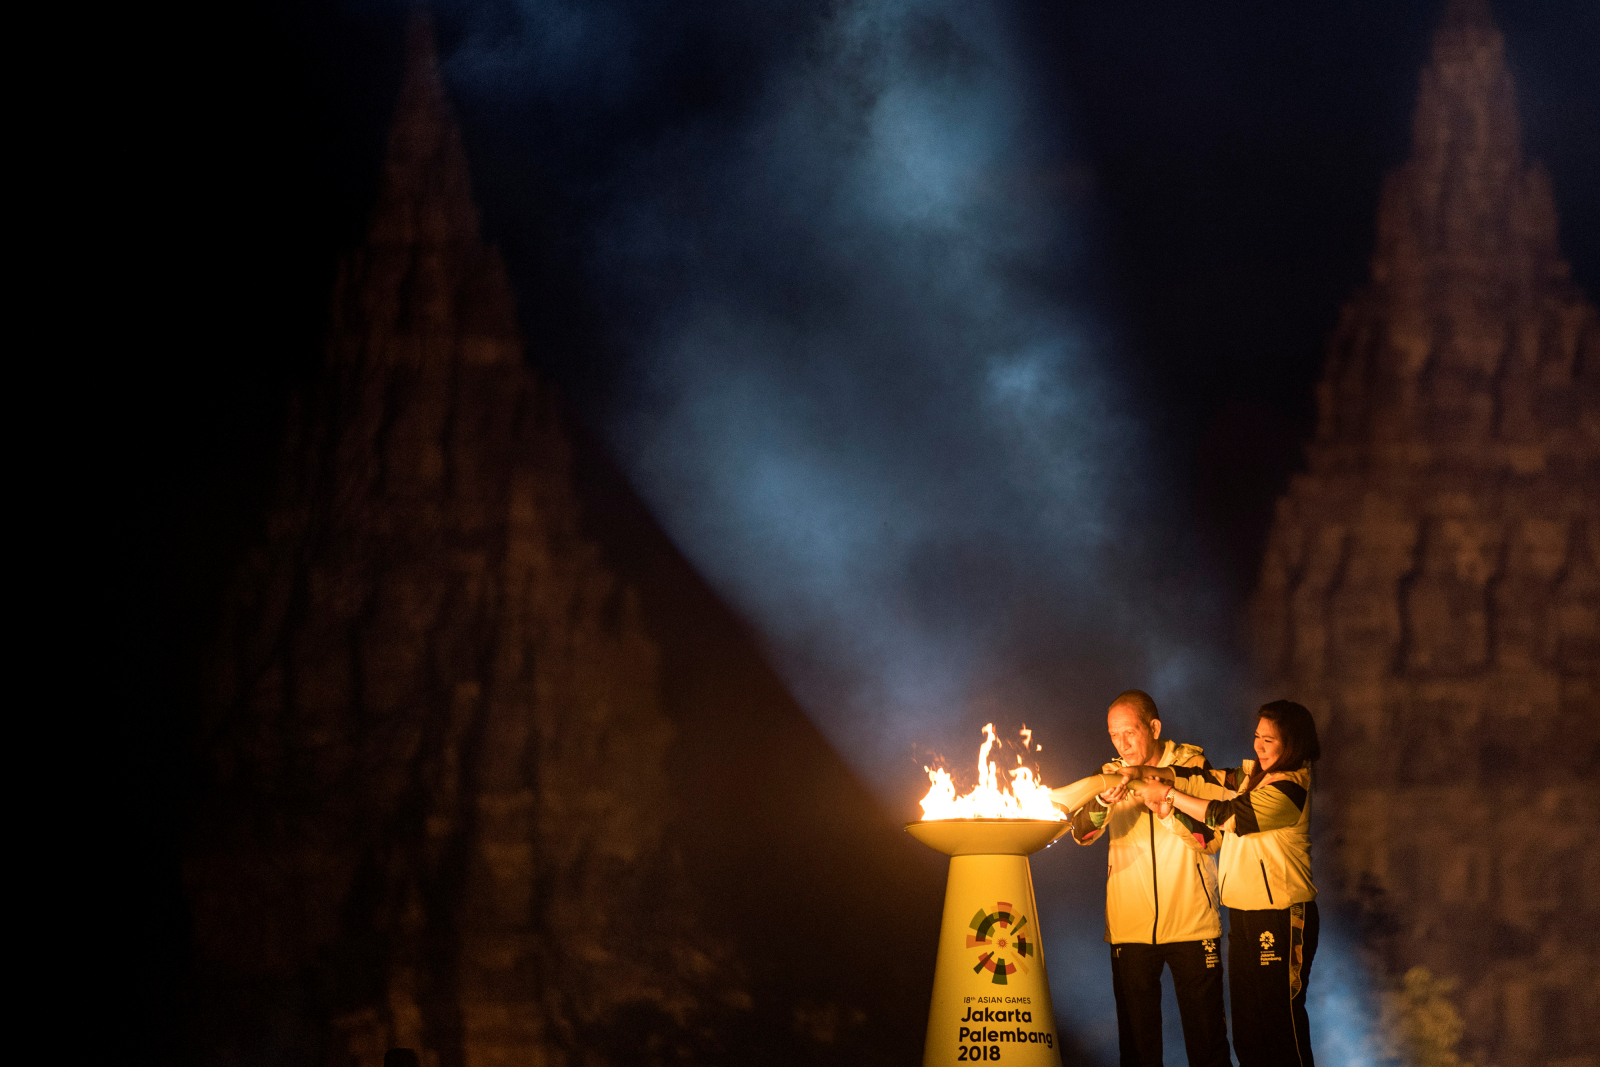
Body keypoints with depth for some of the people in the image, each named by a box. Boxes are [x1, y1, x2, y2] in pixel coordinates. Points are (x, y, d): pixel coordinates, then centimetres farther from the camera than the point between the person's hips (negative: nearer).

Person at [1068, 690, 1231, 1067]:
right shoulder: (1115, 776, 6)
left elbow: (1211, 840, -8)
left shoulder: (1191, 764, 0)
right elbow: (1082, 833, -9)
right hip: (1131, 927, 2)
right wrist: (1104, 801, -31)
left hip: (1191, 921, -2)